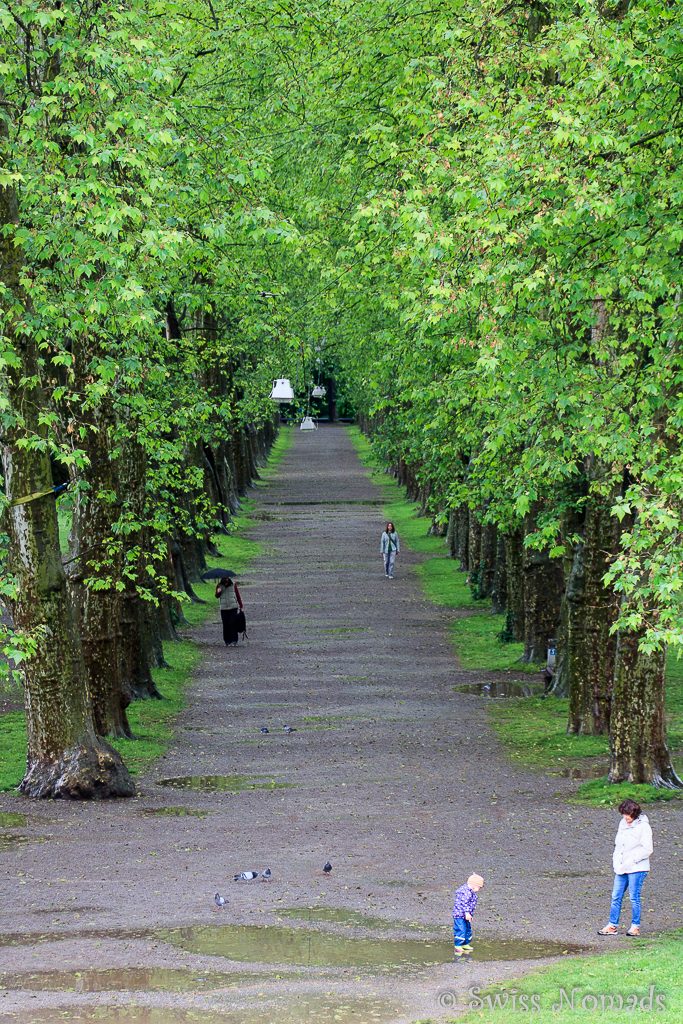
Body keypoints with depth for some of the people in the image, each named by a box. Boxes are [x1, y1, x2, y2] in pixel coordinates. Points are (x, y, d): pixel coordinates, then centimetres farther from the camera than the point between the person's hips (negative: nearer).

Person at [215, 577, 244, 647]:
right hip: (224, 608, 2)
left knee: (232, 624, -10)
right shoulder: (219, 586, 4)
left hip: (233, 607, -2)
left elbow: (238, 595, 5)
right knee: (225, 625, 2)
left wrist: (241, 606, 4)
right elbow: (217, 596, -1)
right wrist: (218, 592, -24)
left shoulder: (233, 585, 1)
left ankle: (234, 641, -8)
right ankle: (227, 641, 11)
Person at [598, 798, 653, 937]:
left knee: (634, 898, -2)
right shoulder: (623, 824, 12)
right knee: (616, 897, 6)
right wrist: (616, 862, 4)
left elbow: (647, 849, -14)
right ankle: (612, 926, 12)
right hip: (621, 868, 7)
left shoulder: (643, 826, -11)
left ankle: (635, 926, 9)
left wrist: (630, 861, -16)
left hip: (636, 868, -7)